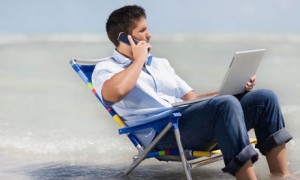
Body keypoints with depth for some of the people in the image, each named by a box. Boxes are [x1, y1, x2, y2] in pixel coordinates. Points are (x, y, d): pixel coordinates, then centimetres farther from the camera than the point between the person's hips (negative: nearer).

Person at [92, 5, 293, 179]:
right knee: (227, 105, -33)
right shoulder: (105, 69, 7)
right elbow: (115, 92, -19)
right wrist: (139, 60, -3)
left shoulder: (160, 63, 29)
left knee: (264, 97, -8)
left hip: (191, 121, 8)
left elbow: (192, 98, 26)